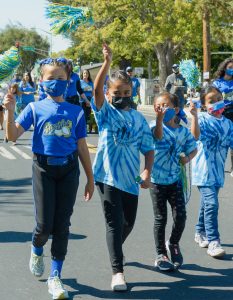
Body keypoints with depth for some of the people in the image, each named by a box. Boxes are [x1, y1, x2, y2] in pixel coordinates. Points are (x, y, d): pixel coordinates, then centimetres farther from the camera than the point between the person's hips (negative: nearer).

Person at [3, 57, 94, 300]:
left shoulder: (76, 112, 6)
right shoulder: (35, 108, 1)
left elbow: (82, 147, 10)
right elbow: (13, 135, -10)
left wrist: (90, 179, 11)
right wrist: (10, 111, -25)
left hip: (68, 169, 2)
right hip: (43, 168, -2)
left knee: (62, 225, 3)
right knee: (44, 225, -4)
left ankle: (55, 277, 15)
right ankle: (36, 250, 33)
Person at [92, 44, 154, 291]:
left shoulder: (139, 119, 6)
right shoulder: (105, 112, -2)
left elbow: (148, 149, 7)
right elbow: (96, 90, -20)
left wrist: (147, 172, -9)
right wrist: (107, 63, -31)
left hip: (130, 178, 4)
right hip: (108, 176, -4)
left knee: (128, 223, 16)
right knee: (114, 222, -8)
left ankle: (115, 249, 47)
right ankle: (117, 272, -4)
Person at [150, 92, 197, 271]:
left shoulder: (183, 131, 1)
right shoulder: (155, 126, -10)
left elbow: (193, 149, 16)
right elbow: (158, 135, -34)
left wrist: (187, 158, -4)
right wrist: (160, 118, -51)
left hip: (175, 179, 3)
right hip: (157, 180, -3)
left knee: (180, 216, 0)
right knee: (160, 218, 5)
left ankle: (173, 244, 29)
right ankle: (161, 254, 20)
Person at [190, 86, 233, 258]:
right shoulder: (203, 119, -8)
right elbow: (196, 135, -26)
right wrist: (194, 116, -35)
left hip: (217, 171, 6)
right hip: (204, 169, -6)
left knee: (207, 202, 18)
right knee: (211, 203, -15)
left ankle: (200, 233, 35)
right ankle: (213, 242, -13)